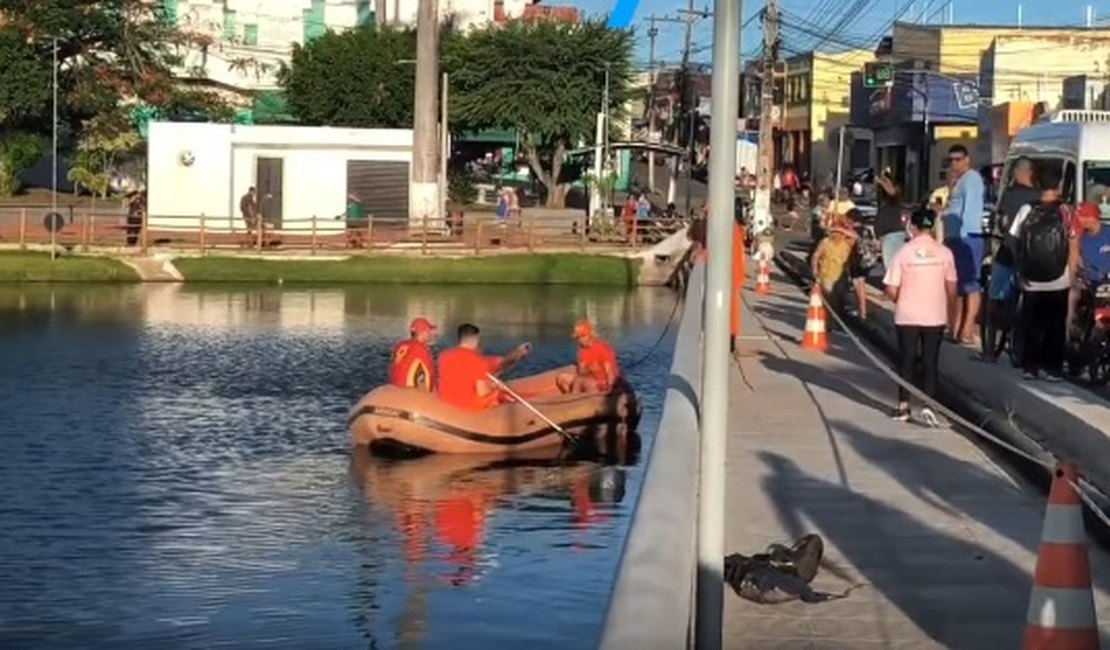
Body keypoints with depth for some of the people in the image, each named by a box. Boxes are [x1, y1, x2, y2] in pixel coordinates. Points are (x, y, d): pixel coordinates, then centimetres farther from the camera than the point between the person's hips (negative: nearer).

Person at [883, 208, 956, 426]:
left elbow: (891, 290, -9)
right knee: (930, 361, 7)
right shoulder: (944, 253, -4)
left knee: (906, 360, 9)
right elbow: (952, 289, 2)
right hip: (935, 317, 1)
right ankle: (928, 405, -1)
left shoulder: (903, 253, -9)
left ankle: (903, 406, 12)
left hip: (907, 316, -1)